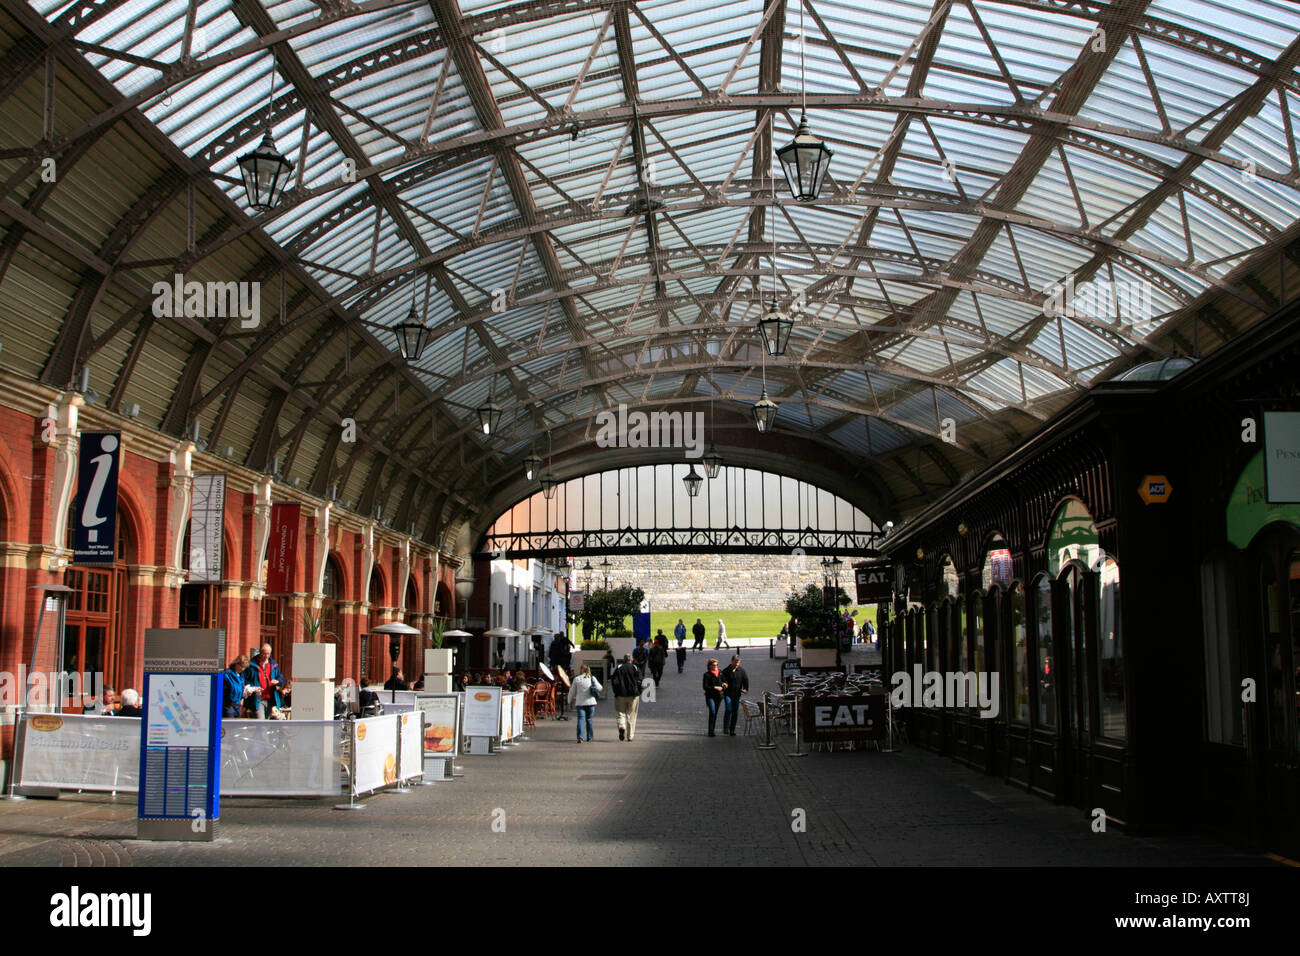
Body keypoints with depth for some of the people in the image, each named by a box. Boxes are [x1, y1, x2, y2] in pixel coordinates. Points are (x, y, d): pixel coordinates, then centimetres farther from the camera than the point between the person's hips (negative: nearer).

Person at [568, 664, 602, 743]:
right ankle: (590, 738, 15)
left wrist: (570, 701, 22)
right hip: (591, 702, 1)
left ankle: (580, 737, -21)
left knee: (581, 719, -4)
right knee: (589, 720, 12)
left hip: (580, 703, -1)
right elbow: (599, 688, 0)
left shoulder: (576, 679, 2)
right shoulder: (592, 678, 2)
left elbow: (572, 692, 8)